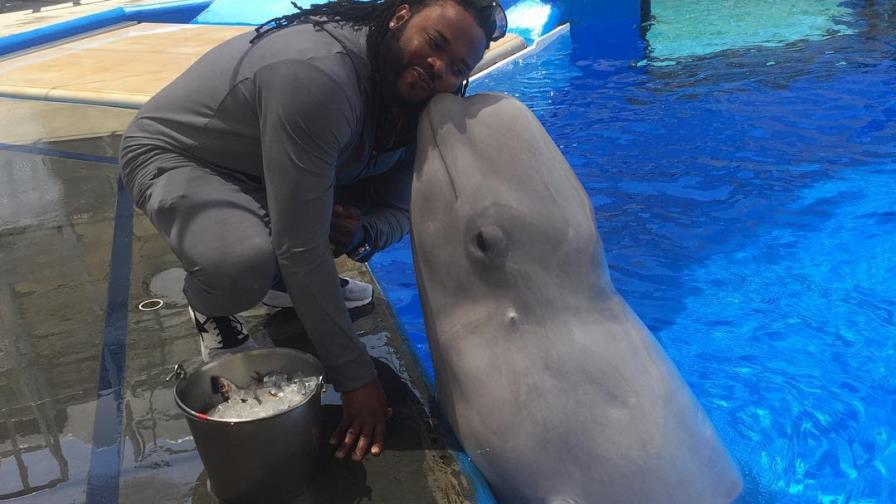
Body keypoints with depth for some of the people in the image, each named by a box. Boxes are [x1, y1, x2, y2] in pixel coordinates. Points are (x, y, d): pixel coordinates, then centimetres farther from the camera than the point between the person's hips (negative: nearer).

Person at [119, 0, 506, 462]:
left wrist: (359, 233, -30)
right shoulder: (318, 74, -37)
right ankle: (209, 307, 1)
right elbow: (301, 248, -38)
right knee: (245, 264, -37)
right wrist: (355, 378, -32)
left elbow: (396, 211, -5)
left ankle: (284, 279, 13)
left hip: (258, 169, 8)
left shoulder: (406, 85, -11)